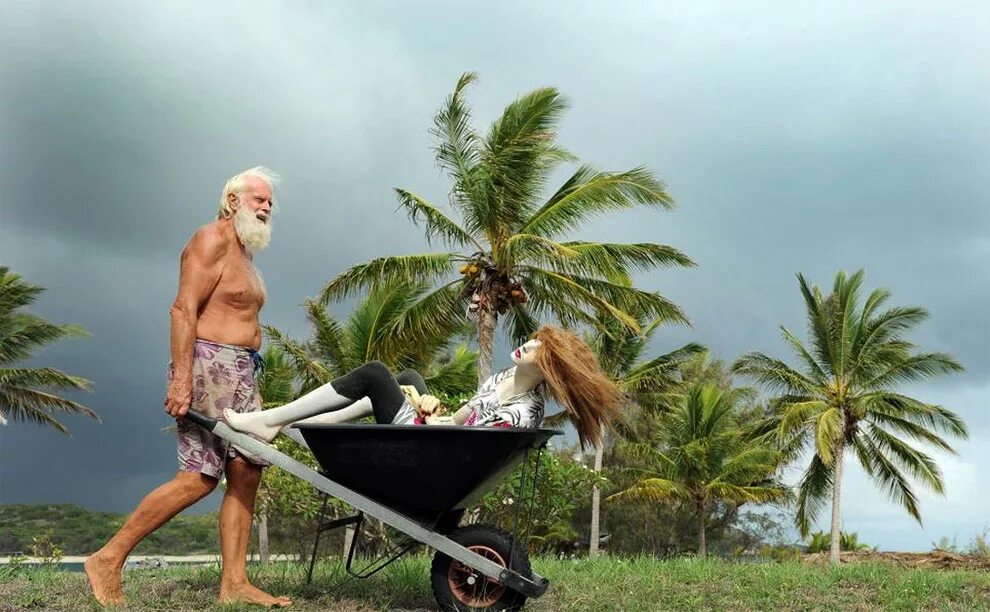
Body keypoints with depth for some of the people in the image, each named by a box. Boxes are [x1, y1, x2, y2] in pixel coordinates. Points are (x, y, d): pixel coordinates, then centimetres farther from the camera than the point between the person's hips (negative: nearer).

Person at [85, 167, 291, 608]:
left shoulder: (244, 255, 23)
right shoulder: (211, 241, -6)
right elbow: (184, 308, -17)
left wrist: (251, 385, 21)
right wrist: (181, 377, -25)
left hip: (240, 373, 10)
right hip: (207, 365, -10)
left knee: (246, 472, 1)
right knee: (199, 479, -11)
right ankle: (108, 559, -2)